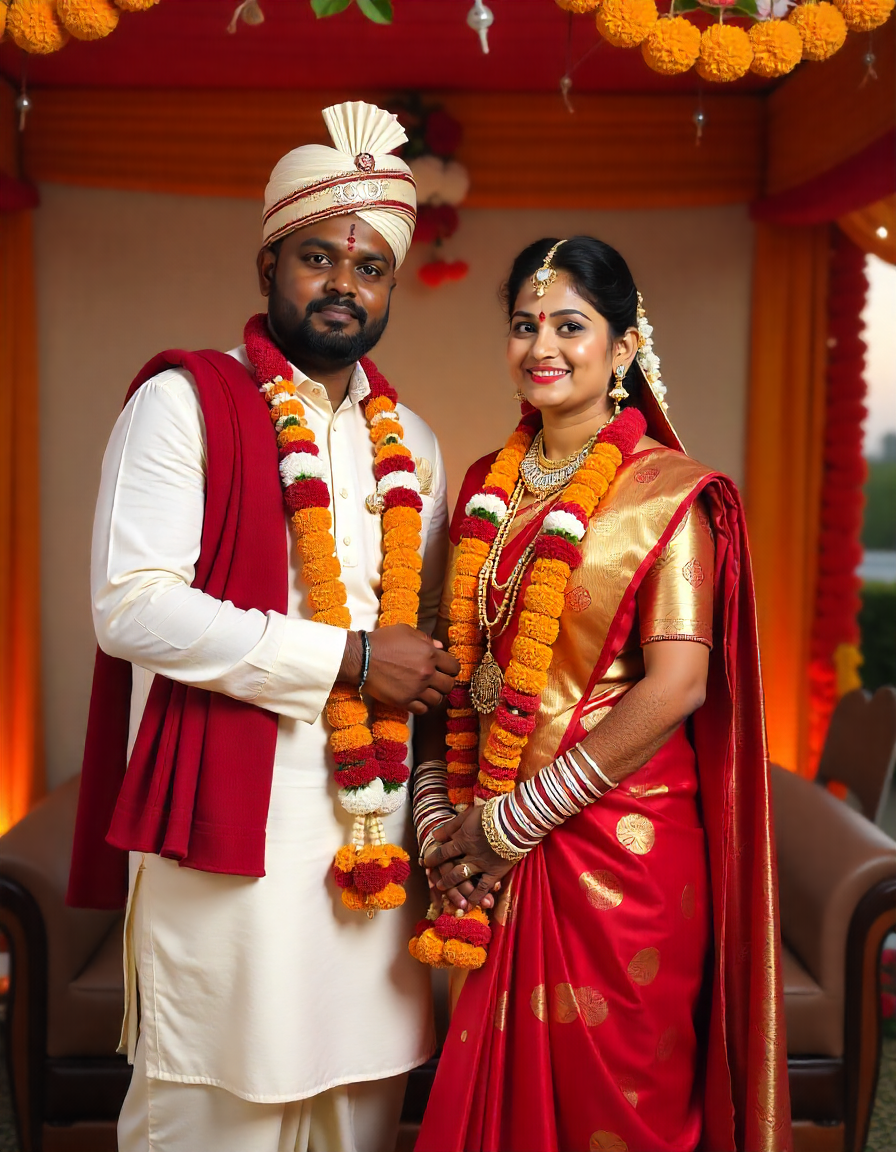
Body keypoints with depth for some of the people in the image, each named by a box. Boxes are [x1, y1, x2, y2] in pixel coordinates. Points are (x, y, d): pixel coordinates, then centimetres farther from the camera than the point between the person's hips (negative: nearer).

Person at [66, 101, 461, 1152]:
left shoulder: (408, 441, 15)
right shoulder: (186, 403, -4)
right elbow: (131, 605, -16)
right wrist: (347, 659, -14)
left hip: (372, 822, 6)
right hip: (230, 821, -5)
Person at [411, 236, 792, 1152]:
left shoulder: (667, 491, -9)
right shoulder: (487, 486, 8)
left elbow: (676, 685, -17)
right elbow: (457, 665, 10)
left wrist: (511, 821, -15)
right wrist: (439, 819, -2)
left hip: (619, 845, -5)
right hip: (495, 865, 5)